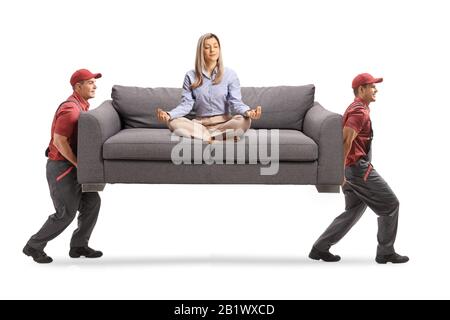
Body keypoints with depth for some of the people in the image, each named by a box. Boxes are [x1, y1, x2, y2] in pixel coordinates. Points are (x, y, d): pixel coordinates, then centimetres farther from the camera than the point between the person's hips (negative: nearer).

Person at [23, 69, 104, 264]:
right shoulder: (70, 109, -21)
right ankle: (34, 246, 13)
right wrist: (79, 165, -19)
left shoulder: (82, 106, 11)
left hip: (72, 166, 9)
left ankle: (78, 246, 19)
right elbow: (59, 141, -26)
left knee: (92, 202, 8)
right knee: (65, 214, -2)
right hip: (61, 167, -9)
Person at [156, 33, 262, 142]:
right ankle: (224, 136, -29)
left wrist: (247, 112, -29)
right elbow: (186, 104, 0)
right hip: (200, 123, 2)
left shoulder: (230, 74, 4)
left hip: (223, 123, -2)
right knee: (173, 122, -28)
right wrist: (168, 114, -21)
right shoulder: (191, 76, 7)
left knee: (244, 121, -32)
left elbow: (236, 102, -5)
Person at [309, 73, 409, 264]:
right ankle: (385, 252, 8)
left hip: (353, 169, 10)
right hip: (359, 168, -10)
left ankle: (320, 248, 14)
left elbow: (348, 140, 24)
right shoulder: (360, 111, -14)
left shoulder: (356, 109, 19)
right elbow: (345, 140, -24)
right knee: (390, 204, 0)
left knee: (353, 211, 15)